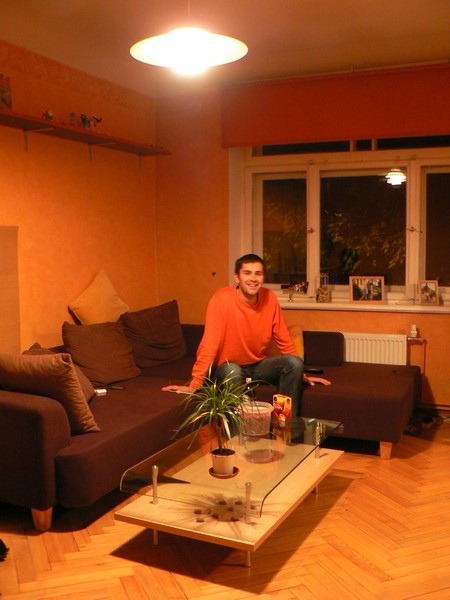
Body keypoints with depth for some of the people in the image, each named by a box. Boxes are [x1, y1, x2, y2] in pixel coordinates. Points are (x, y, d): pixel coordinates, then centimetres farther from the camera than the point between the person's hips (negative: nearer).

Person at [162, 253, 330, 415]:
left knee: (295, 363, -19)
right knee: (232, 373, -37)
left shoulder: (270, 298, -8)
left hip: (259, 365, 5)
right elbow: (210, 343, -24)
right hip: (229, 366, -4)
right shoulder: (221, 299, -22)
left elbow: (283, 340, 3)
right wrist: (194, 384, -30)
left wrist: (301, 374, 4)